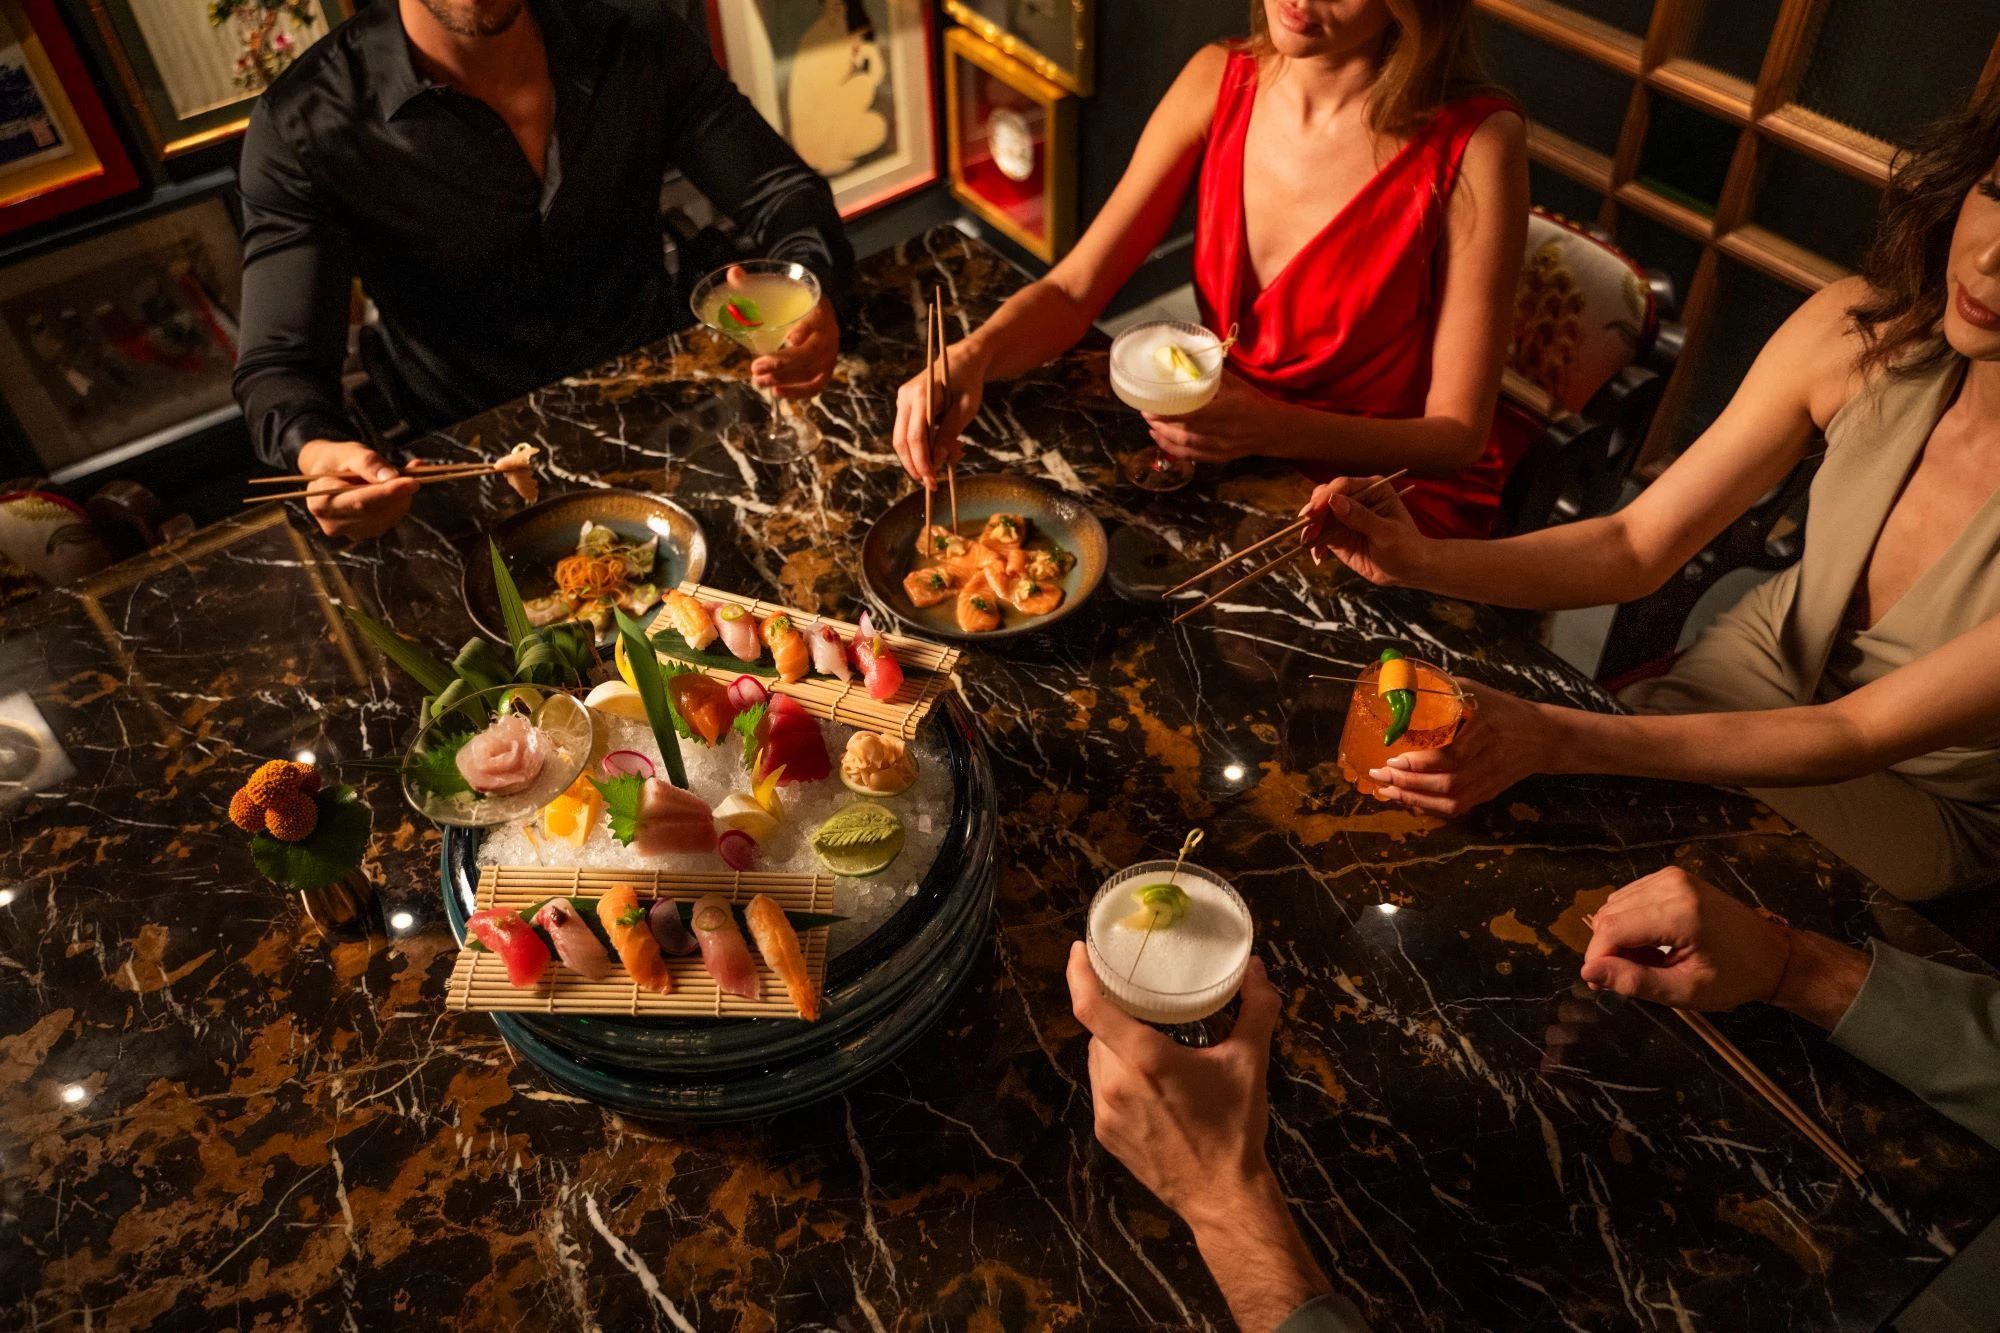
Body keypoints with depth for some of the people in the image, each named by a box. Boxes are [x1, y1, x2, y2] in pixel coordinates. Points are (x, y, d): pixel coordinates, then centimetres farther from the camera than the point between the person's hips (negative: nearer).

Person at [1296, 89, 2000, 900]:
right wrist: (1422, 560, -29)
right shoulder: (1857, 331, -18)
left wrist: (1554, 741, -41)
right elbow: (1634, 546, -12)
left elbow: (1864, 735, -28)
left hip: (1921, 798, -2)